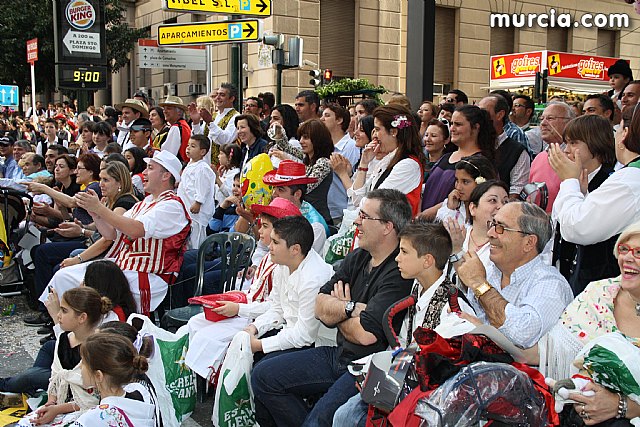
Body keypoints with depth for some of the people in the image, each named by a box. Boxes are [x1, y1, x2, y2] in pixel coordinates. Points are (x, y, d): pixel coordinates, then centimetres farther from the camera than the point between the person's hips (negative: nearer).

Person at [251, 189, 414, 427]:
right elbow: (320, 307, 3)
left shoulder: (399, 273, -20)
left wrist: (337, 312, -4)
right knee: (263, 376, 7)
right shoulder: (358, 258, 7)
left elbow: (366, 334, -24)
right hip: (340, 354, 9)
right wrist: (352, 308, -16)